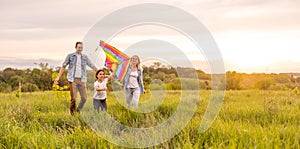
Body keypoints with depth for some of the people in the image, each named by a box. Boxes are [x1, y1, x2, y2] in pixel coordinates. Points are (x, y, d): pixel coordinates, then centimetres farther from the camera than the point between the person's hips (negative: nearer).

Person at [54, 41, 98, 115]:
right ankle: (72, 113, 7)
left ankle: (78, 111, 17)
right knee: (73, 98, -8)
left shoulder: (85, 57, 11)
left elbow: (93, 66, 14)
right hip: (73, 79, -3)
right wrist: (58, 77, 1)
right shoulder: (70, 56, 6)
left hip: (82, 80, 3)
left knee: (84, 98, -3)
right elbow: (63, 67, 7)